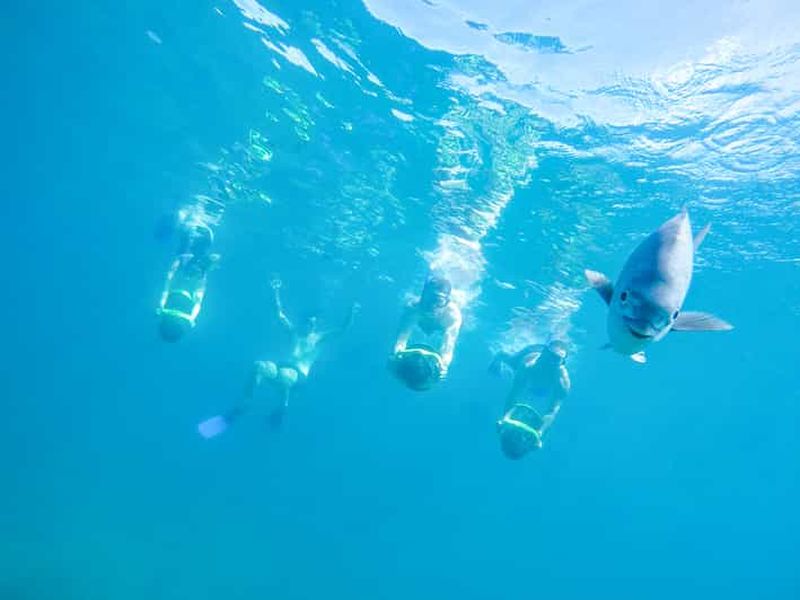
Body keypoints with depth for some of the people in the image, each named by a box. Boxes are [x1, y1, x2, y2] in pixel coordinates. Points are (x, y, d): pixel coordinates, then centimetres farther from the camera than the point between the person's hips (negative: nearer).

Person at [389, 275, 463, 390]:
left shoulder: (453, 314, -50)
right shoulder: (413, 308, -49)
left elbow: (448, 347, -59)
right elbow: (401, 337, -59)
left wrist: (443, 365, -83)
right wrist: (396, 354, -83)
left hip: (441, 329, 0)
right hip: (420, 326, 1)